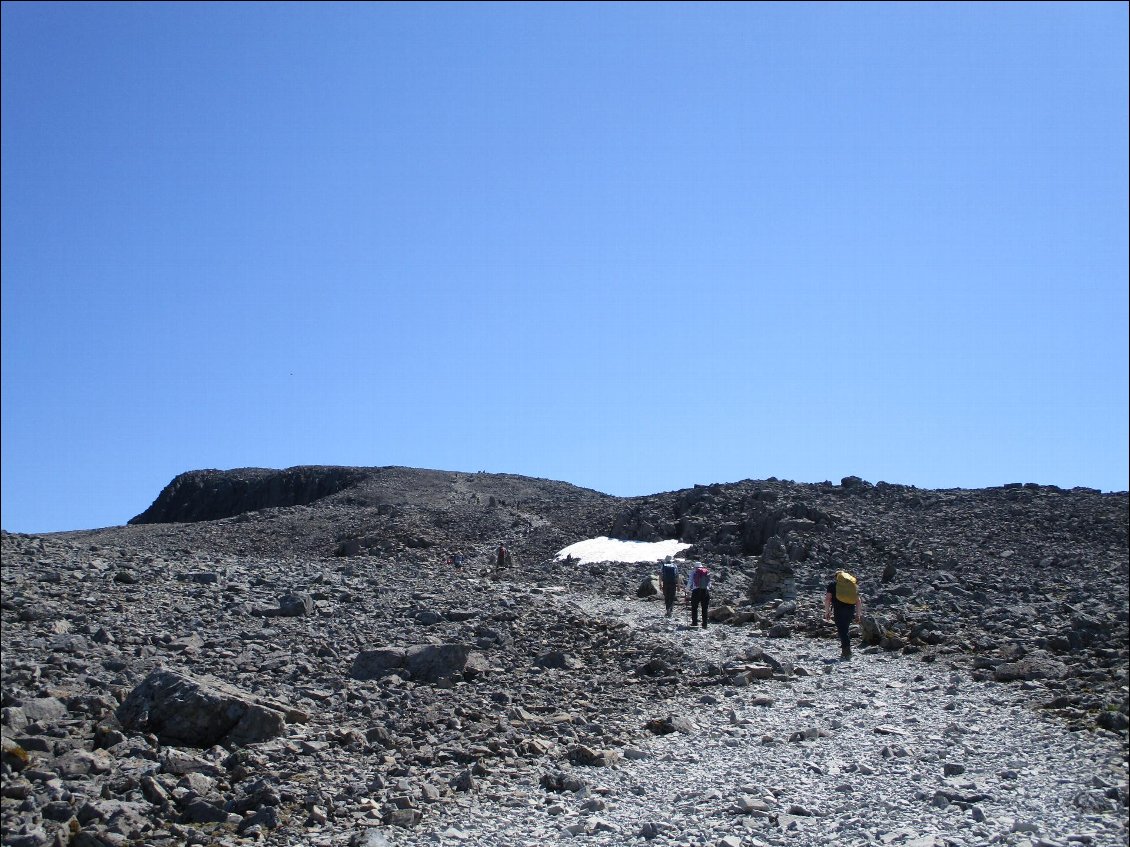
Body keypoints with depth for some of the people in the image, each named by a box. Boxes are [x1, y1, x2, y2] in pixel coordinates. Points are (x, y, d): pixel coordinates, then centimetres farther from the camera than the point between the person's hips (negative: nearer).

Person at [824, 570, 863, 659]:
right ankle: (846, 651, 19)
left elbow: (827, 599, -1)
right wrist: (858, 614, 18)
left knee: (842, 630, -3)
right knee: (846, 629, 18)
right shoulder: (853, 584, 21)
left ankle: (847, 651, -12)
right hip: (851, 609, 4)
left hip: (839, 609, -4)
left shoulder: (832, 584, 10)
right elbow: (858, 600, 16)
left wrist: (826, 611, 3)